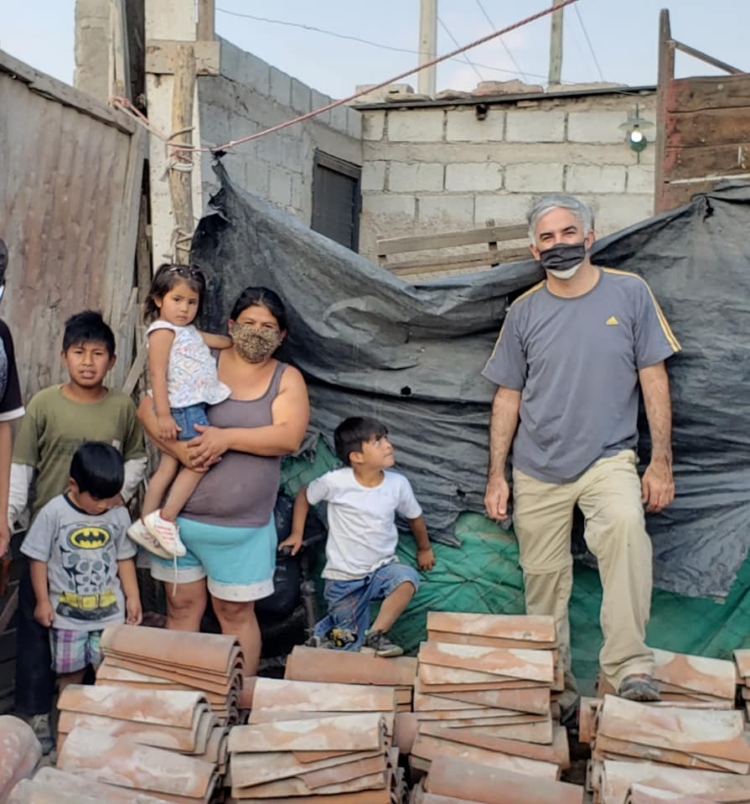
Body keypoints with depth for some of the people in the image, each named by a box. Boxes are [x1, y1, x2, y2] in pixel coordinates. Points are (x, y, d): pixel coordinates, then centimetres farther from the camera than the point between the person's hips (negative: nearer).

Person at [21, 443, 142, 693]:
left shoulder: (119, 514, -6)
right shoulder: (54, 513, -13)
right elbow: (39, 559, -6)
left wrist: (132, 596, 4)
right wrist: (42, 601, -4)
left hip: (110, 610, 1)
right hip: (66, 612, -1)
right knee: (69, 672, 10)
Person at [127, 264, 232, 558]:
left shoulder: (189, 331, 20)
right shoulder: (163, 331, -9)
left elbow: (218, 341, 37)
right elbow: (157, 373, -17)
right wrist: (163, 414, -23)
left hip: (194, 407, 9)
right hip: (182, 407, -9)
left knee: (168, 467, 11)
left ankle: (145, 524, 17)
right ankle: (165, 519, -6)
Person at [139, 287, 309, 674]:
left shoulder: (287, 379, 0)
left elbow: (289, 437, -14)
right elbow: (148, 409, -2)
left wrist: (227, 437, -22)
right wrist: (179, 448, -18)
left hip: (240, 526, -1)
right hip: (180, 514, 2)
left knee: (235, 613, 12)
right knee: (181, 606, 13)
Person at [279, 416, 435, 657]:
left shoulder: (398, 484, -10)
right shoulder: (335, 481, -17)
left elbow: (415, 517, 10)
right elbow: (304, 496, 4)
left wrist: (424, 549, 24)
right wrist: (297, 534, 5)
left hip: (381, 568, 2)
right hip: (343, 577, -2)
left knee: (408, 578, -32)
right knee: (350, 648, 3)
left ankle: (375, 635, -17)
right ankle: (324, 629, 35)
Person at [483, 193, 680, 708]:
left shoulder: (630, 294, -1)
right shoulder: (525, 312, 4)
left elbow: (654, 379, 1)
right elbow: (508, 397, 8)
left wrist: (661, 462, -4)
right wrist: (496, 475, 5)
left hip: (608, 458, -2)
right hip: (538, 470, 3)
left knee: (625, 524, -33)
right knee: (544, 584, 6)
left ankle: (629, 666, -28)